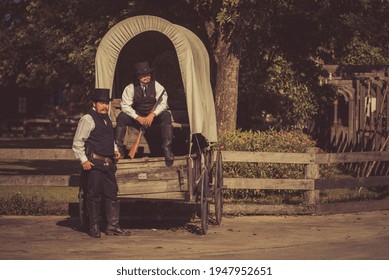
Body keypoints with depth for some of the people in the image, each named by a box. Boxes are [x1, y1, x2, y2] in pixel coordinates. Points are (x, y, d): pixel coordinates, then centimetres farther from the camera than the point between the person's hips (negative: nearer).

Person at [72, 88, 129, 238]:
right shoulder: (87, 119, -8)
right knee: (94, 195, -3)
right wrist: (84, 160, -17)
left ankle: (112, 226, 12)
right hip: (94, 164, -8)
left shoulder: (107, 118, 17)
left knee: (112, 193, 7)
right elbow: (77, 143, -11)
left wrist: (115, 150, 16)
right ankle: (94, 227, 5)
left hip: (108, 163, 8)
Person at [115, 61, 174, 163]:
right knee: (121, 117, -26)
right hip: (137, 117, 0)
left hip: (153, 117, 0)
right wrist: (138, 118, -25)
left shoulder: (156, 85, -6)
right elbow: (125, 105, -13)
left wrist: (152, 115, -30)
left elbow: (163, 103, -14)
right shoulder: (130, 88, -6)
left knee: (166, 115, -30)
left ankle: (167, 148, -31)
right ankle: (119, 148, -22)